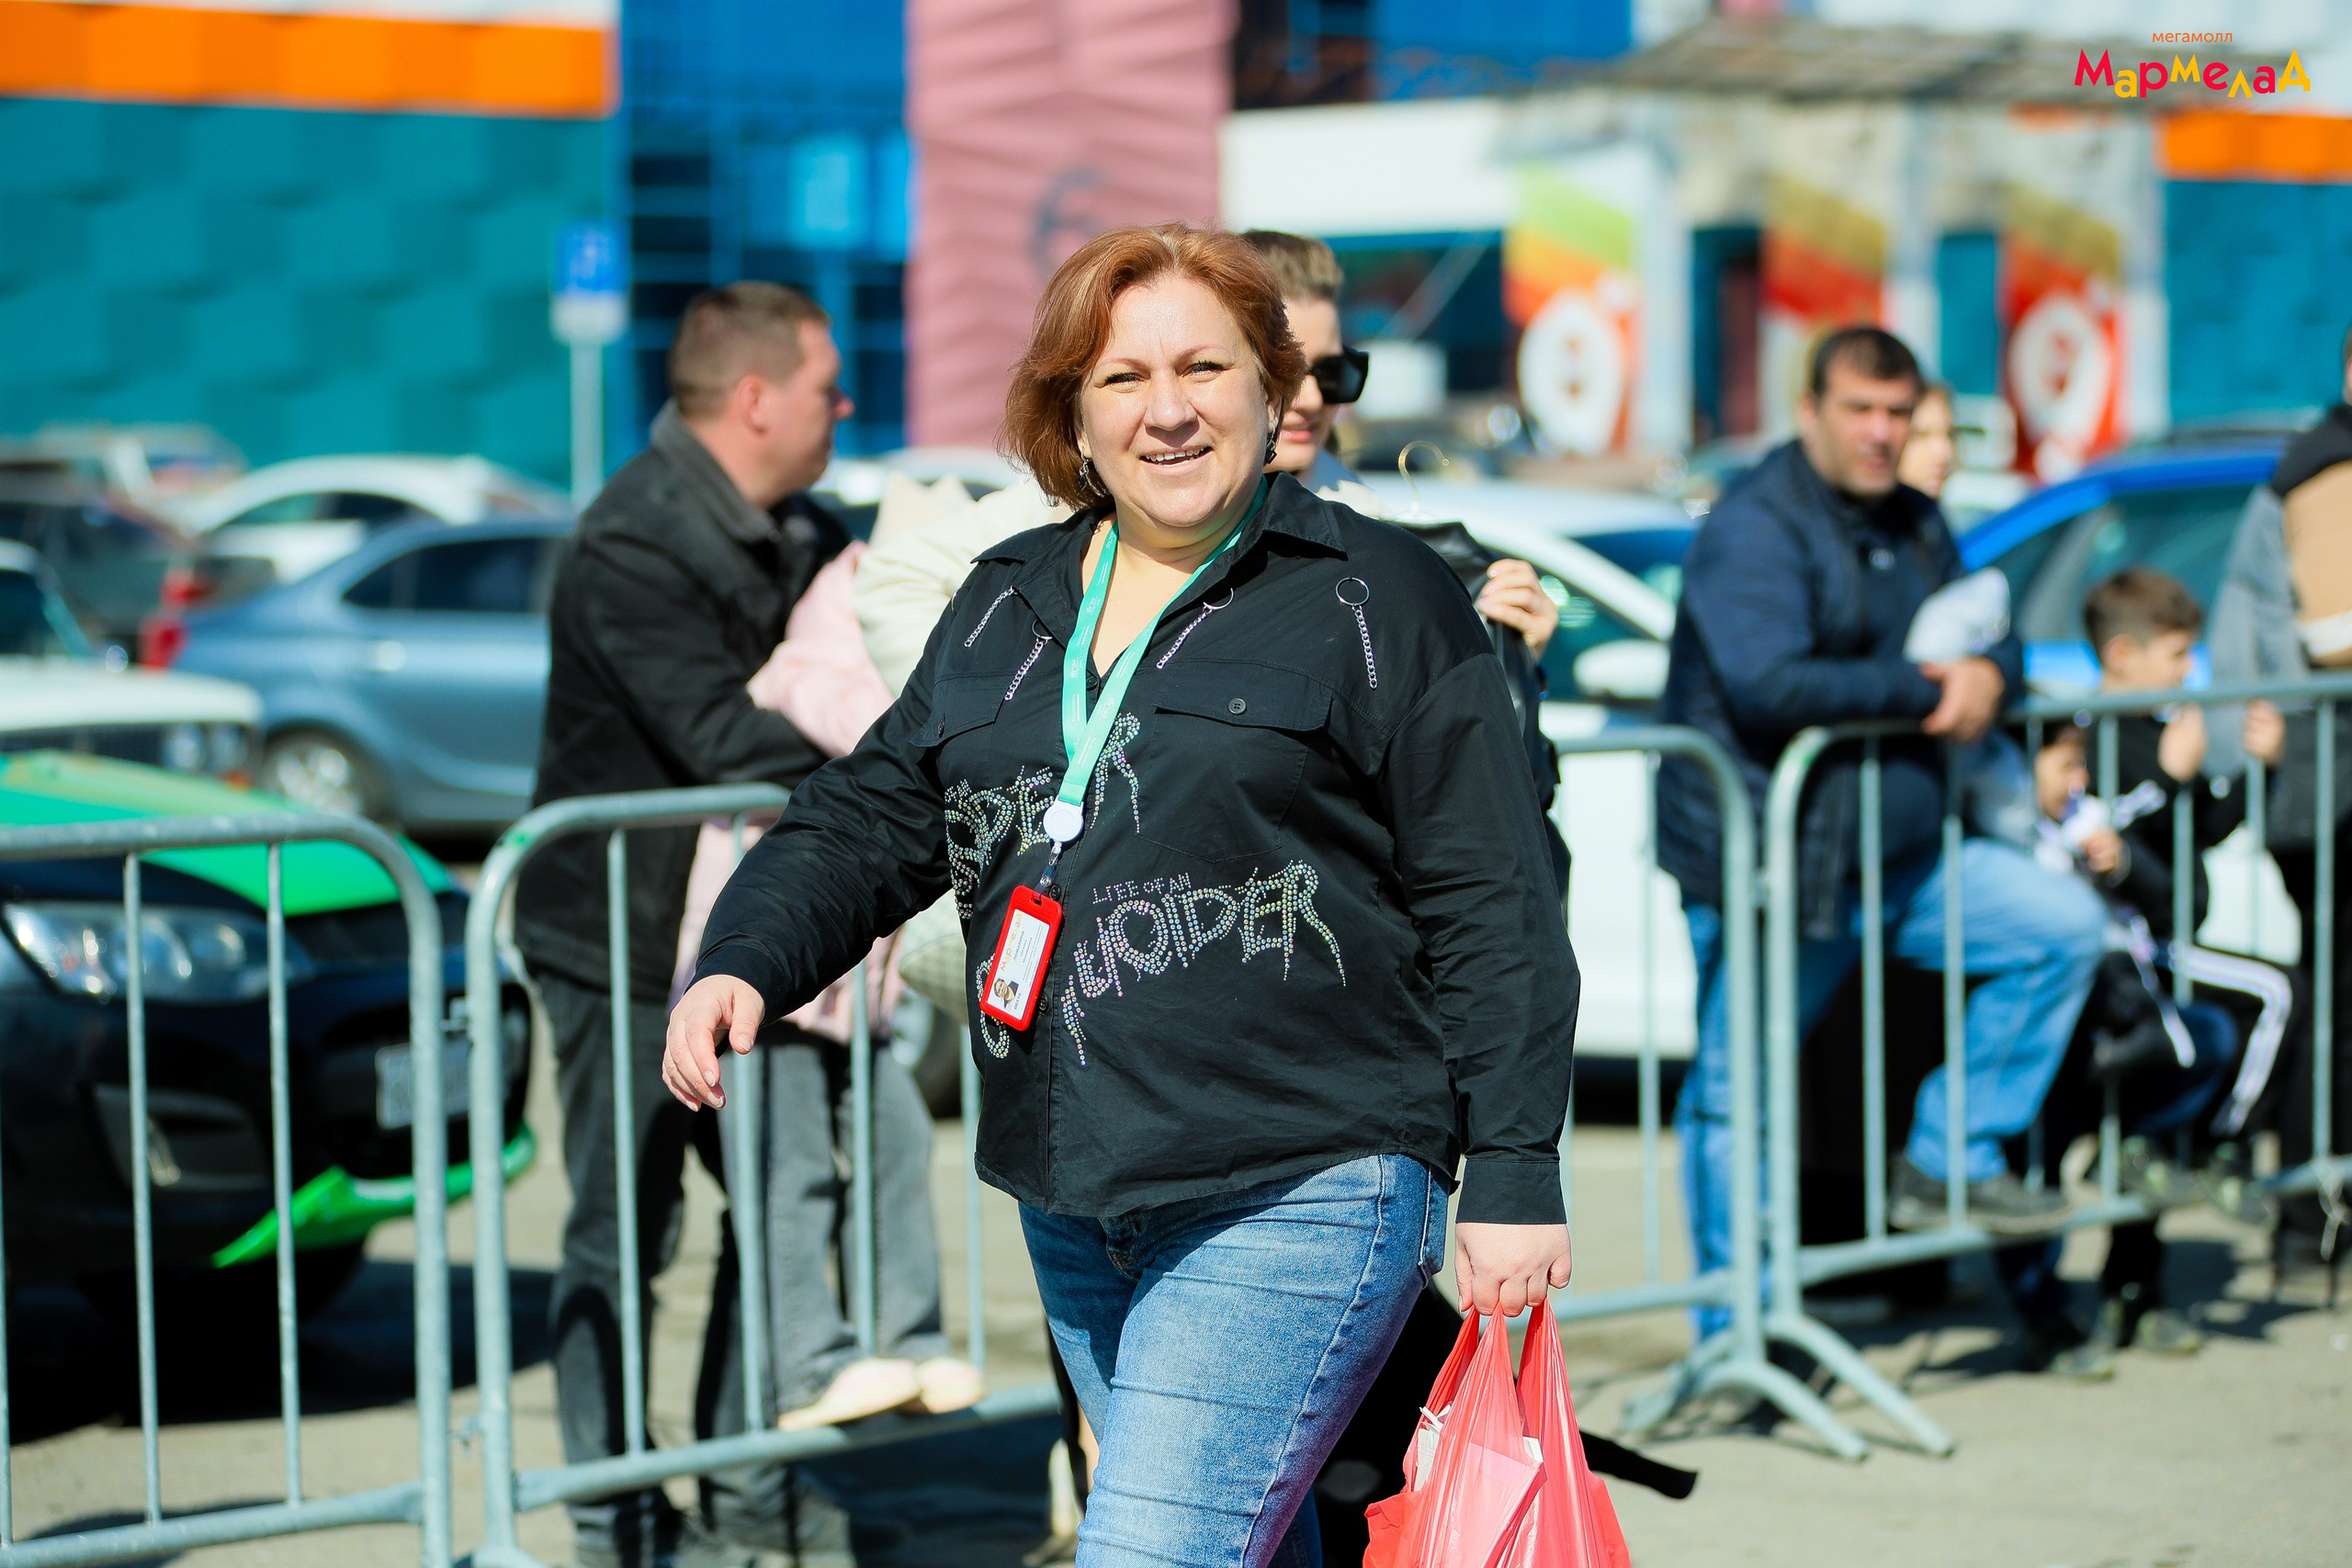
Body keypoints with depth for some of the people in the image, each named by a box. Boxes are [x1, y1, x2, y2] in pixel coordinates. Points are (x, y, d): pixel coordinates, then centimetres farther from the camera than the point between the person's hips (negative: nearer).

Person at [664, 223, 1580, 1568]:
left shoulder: (1380, 600, -4)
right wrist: (746, 963, -2)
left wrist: (1513, 1180, -8)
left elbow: (1492, 907, -4)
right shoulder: (1004, 608, 14)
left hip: (1299, 1196, -7)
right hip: (1072, 1205, 7)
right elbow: (874, 818, 18)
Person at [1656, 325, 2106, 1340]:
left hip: (1900, 856, 7)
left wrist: (1988, 673, -7)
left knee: (2066, 924, -2)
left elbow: (1993, 640, 19)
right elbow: (1769, 686, -27)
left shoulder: (1916, 527, 13)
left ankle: (1948, 1160, 5)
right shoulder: (1753, 530, -13)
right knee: (1735, 1096, -2)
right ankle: (1735, 1328, 10)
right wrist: (1923, 688, -20)